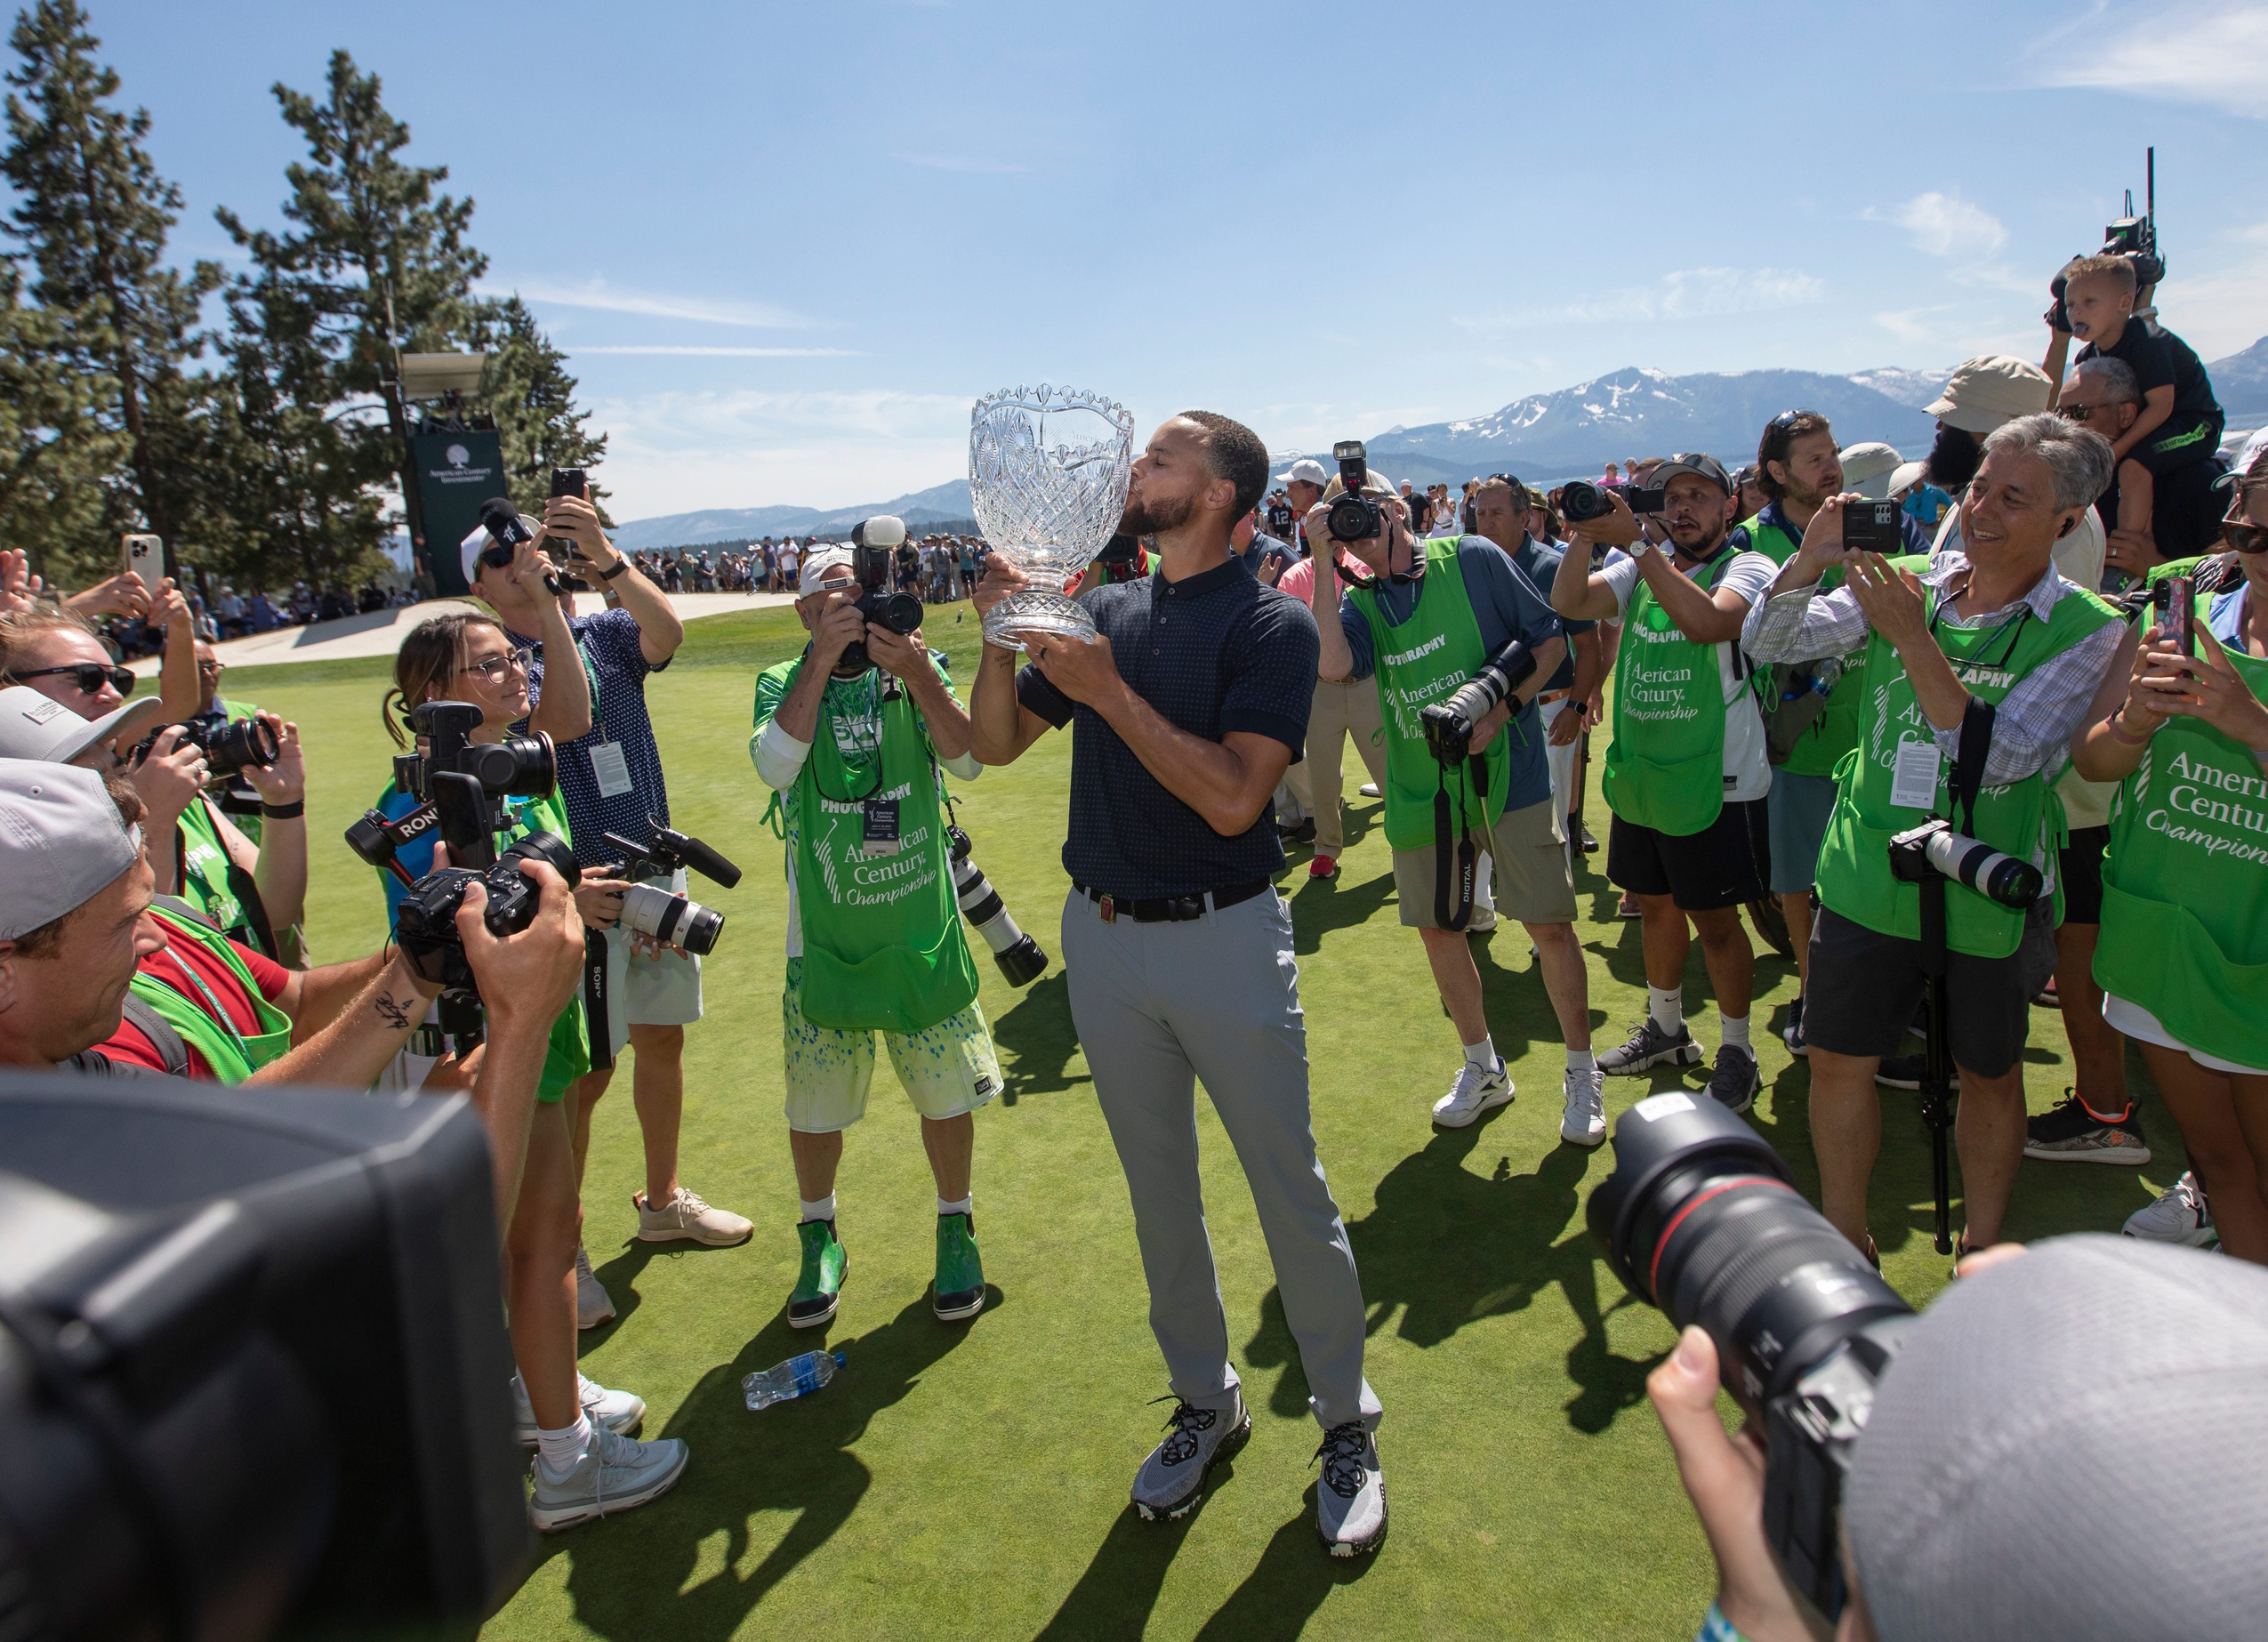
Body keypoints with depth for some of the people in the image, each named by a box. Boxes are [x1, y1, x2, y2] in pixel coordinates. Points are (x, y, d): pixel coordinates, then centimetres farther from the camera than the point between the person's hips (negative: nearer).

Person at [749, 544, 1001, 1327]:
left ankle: (955, 1228, 33)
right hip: (824, 940, 0)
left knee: (948, 1094, 10)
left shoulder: (918, 670, -2)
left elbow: (968, 760, -16)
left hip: (924, 931, 0)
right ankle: (820, 1237, 36)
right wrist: (823, 658, -26)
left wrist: (914, 671, -28)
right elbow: (776, 765, -23)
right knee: (813, 1107, 11)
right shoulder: (782, 683, -3)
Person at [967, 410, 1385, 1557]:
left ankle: (1346, 1423, 26)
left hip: (1225, 942, -5)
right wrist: (1001, 636, -8)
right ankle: (1204, 1402, 36)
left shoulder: (1271, 625, -11)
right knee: (1159, 1190, 17)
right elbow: (994, 743, 9)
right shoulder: (1103, 612, 6)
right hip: (1102, 939, 5)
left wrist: (1107, 689, -23)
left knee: (1291, 1191, 6)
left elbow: (1232, 798, -23)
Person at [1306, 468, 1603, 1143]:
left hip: (1508, 774, -4)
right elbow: (1333, 664, -19)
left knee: (1550, 925, 0)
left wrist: (1502, 712, -14)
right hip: (1421, 789, 4)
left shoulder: (1472, 559, -4)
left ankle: (1582, 1074, 20)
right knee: (1438, 927, 11)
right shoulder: (1359, 602, 4)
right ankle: (1483, 1068, 33)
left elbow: (1551, 638, -1)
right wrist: (1323, 562, -15)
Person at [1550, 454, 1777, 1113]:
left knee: (1714, 918, 3)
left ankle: (1737, 1053, 21)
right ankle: (1666, 1028, 37)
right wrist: (1587, 534, -21)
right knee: (1654, 904, 18)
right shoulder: (1641, 568, 8)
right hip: (1639, 776, 6)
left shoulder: (1747, 568, -9)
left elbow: (1706, 621, -30)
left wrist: (1635, 541, -30)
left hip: (1715, 782, -6)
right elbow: (1567, 603, -7)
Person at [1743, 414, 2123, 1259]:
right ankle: (1845, 1242, 29)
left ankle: (1982, 1252, 37)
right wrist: (1811, 560, -21)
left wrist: (1913, 639, -27)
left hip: (1987, 892, -2)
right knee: (1838, 1062, 9)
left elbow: (1997, 760, -22)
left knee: (1989, 1074, 15)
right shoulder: (1905, 582, -1)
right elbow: (1764, 645, -4)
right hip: (1868, 872, 2)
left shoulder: (2085, 629, -9)